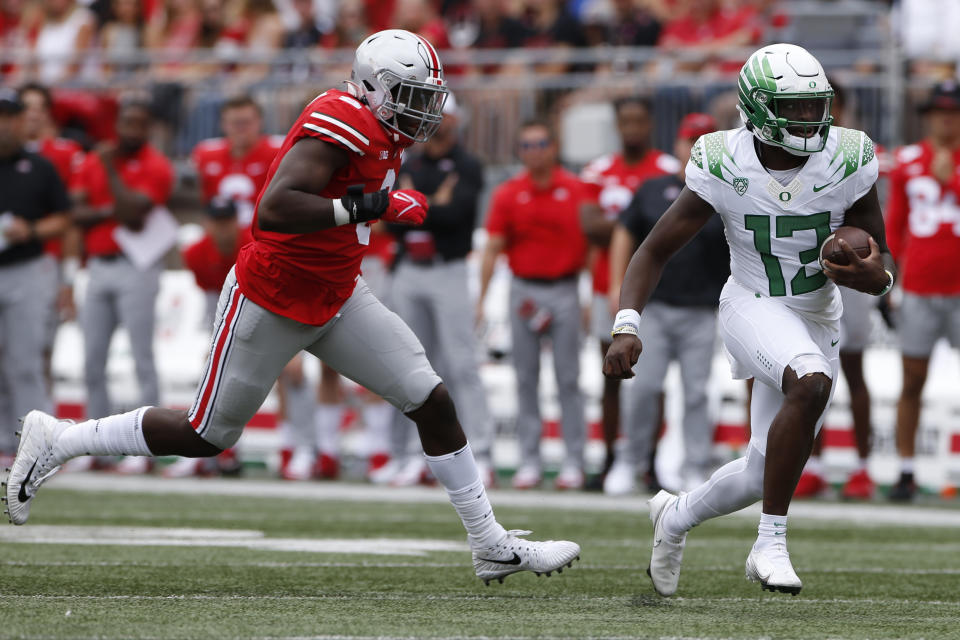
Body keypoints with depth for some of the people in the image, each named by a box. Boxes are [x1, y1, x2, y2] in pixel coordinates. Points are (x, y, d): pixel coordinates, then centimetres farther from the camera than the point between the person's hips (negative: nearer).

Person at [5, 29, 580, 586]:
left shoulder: (380, 133, 5)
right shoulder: (342, 123, -24)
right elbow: (275, 209, -34)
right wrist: (366, 207, -34)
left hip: (335, 297, 9)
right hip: (272, 303, -9)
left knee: (432, 401, 0)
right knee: (207, 435, 5)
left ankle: (493, 546, 7)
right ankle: (55, 441, 22)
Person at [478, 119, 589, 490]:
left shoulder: (576, 191, 1)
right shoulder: (508, 195, 4)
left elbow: (591, 243, 3)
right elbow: (493, 248, 1)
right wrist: (481, 298, -6)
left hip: (564, 290, -2)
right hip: (524, 290, 2)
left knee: (568, 377, -1)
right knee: (526, 378, 4)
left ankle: (574, 461, 3)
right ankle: (529, 460, 8)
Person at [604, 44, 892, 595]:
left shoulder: (848, 162, -13)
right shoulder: (724, 167, -17)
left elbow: (881, 258, -1)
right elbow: (656, 251, -10)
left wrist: (875, 276, -27)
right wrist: (626, 328, -24)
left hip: (818, 321, 4)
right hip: (754, 308, -4)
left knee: (768, 472, 8)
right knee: (811, 384, -36)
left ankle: (677, 516, 40)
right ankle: (771, 544, -27)